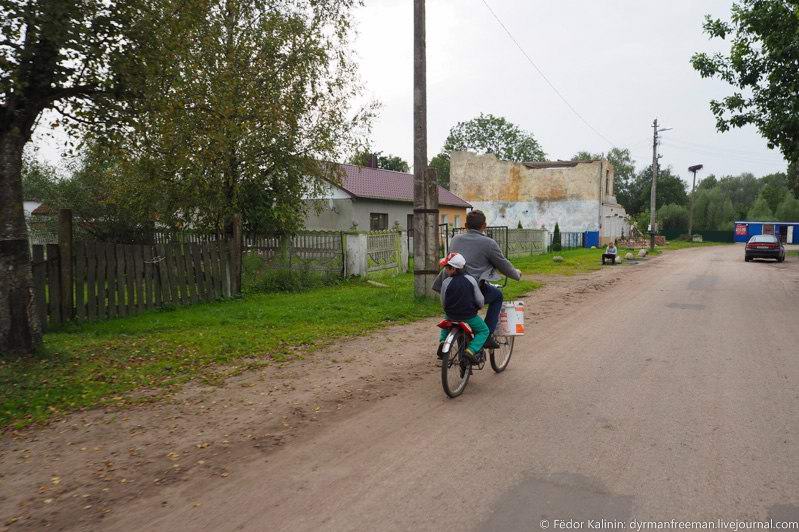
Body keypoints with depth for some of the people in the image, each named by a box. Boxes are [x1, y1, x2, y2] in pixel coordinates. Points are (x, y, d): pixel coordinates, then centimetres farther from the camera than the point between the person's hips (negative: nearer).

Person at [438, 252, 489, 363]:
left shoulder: (446, 282, -10)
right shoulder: (470, 280, -7)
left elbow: (443, 302, 0)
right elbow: (480, 300, -1)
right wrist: (479, 307, 21)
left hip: (452, 316, 2)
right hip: (469, 316, -2)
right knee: (484, 331, 16)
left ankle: (443, 341, 9)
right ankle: (472, 350, -4)